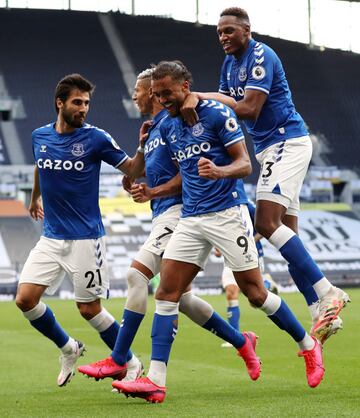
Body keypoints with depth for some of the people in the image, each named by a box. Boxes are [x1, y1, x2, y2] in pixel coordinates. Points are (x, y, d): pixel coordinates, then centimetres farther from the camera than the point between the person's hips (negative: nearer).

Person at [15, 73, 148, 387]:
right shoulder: (39, 136, 4)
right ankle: (69, 349, 19)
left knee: (89, 308, -3)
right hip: (51, 237, 4)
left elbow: (132, 169, -2)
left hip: (85, 237, -4)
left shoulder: (96, 138, -8)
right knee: (25, 299, -5)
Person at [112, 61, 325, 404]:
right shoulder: (167, 126, 11)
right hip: (190, 218, 6)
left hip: (227, 214, -6)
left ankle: (308, 346, 23)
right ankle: (155, 381, -12)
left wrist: (219, 171, -29)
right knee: (166, 292, -8)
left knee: (255, 293, -1)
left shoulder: (217, 113, -8)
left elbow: (244, 164, -12)